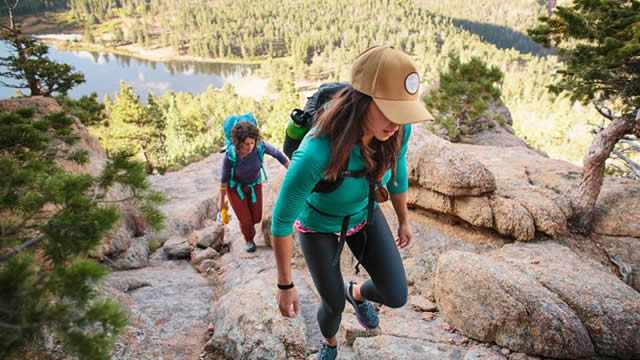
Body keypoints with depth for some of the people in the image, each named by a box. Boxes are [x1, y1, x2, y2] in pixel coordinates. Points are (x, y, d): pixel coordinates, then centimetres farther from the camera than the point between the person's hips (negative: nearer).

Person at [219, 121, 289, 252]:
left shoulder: (260, 146, -32)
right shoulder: (230, 156, -35)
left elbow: (277, 154, -15)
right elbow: (224, 178, -18)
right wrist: (221, 200, -6)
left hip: (254, 185, 3)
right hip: (235, 187, -3)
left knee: (256, 218, 13)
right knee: (245, 220, 2)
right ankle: (249, 239, 38)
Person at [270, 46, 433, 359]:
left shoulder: (397, 130, -28)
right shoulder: (315, 153, -45)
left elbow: (397, 170, -4)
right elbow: (281, 221, -30)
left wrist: (404, 219, 12)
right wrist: (285, 285, -18)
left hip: (363, 213, 4)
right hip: (319, 223, -3)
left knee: (396, 296, 1)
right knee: (334, 304, 13)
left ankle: (357, 293, 40)